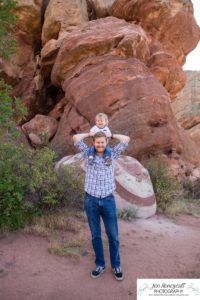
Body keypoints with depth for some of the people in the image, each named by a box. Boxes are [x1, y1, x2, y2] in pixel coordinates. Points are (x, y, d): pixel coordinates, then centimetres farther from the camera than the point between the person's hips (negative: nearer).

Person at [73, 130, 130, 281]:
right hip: (91, 200, 0)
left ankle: (116, 265, 28)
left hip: (108, 200, 0)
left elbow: (126, 139, 2)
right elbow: (76, 138, 1)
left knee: (113, 235, 10)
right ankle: (100, 265, 30)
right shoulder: (88, 154, 5)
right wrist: (91, 133, 12)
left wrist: (110, 134, 13)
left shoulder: (112, 154, 5)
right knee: (96, 235, 13)